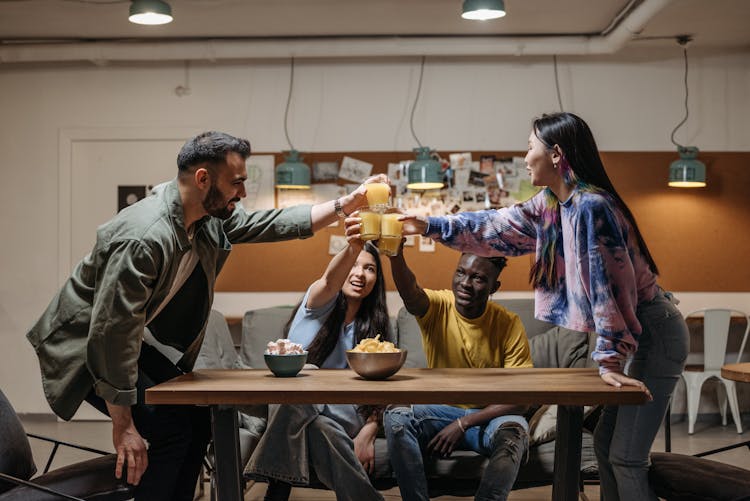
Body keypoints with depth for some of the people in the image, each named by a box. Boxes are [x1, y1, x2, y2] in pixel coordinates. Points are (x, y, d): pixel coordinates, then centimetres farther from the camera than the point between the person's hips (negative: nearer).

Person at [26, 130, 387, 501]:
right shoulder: (144, 237, -33)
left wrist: (347, 204, -1)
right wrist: (123, 427, -28)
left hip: (140, 343, 9)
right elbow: (112, 333, -32)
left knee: (196, 423, 8)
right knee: (172, 430, -17)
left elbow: (275, 223, 8)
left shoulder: (214, 217, -7)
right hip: (86, 348, -9)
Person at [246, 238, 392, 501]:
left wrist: (367, 433, -12)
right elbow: (329, 282, -24)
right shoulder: (320, 305, 2)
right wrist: (353, 248, -46)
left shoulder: (377, 327, 10)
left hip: (342, 419, 0)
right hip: (290, 412, 0)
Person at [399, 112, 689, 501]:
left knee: (626, 458, -9)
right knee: (605, 444, 13)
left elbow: (607, 285, -25)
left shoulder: (590, 206, -22)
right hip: (632, 336, 10)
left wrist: (610, 362, -24)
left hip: (653, 334, -10)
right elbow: (498, 227, 15)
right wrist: (430, 226, 14)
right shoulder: (550, 204, 7)